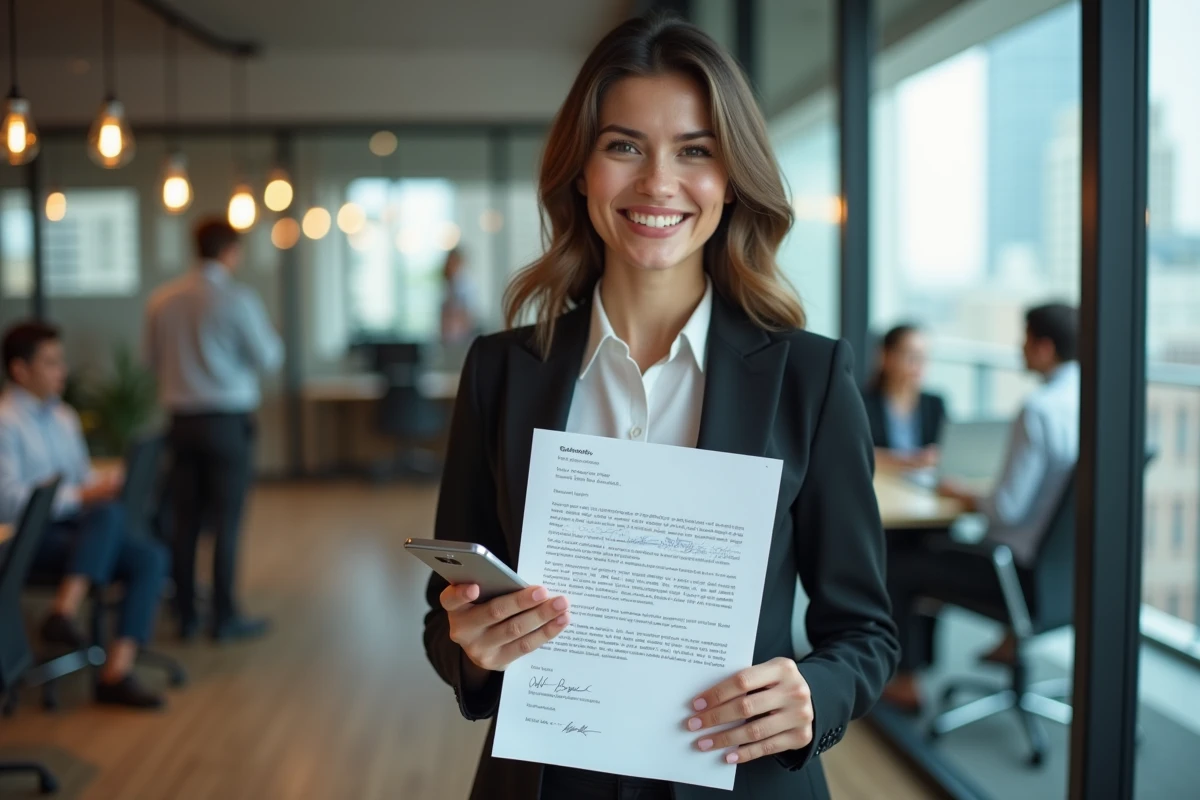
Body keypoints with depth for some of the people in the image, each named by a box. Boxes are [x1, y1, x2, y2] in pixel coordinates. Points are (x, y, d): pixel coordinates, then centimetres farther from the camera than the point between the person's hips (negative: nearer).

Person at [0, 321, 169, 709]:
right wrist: (85, 496, -23)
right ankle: (64, 615, -34)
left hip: (78, 530, 8)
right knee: (108, 514, -34)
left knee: (151, 556, -19)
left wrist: (105, 482, -1)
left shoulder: (65, 417, 18)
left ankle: (117, 672, -23)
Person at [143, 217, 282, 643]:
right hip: (228, 419, -4)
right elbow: (269, 357, -6)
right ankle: (225, 617, 6)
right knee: (227, 520, 1)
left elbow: (153, 358, 12)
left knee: (186, 519, 9)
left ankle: (186, 615, 15)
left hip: (182, 419, 5)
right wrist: (267, 332, 14)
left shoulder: (162, 300, 3)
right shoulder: (238, 299, -11)